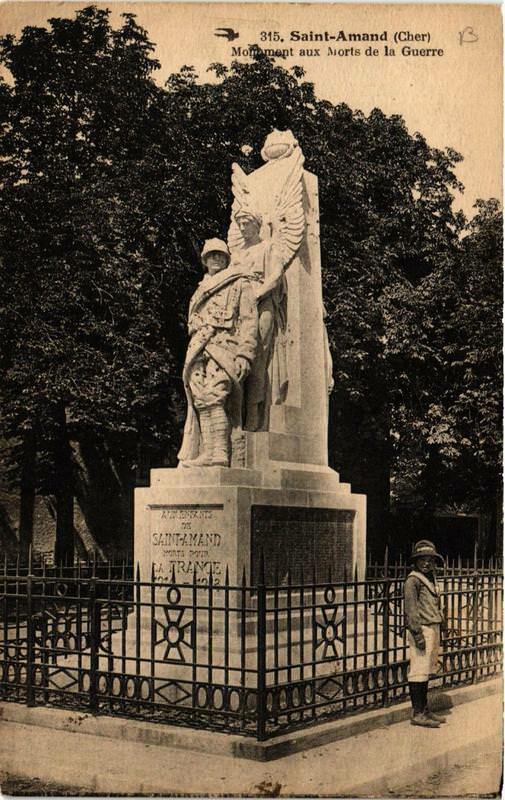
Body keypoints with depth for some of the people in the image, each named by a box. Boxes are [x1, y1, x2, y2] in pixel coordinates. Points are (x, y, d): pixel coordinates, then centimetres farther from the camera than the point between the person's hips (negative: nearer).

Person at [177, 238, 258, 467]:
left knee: (212, 397, -22)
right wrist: (193, 355, 18)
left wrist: (244, 355, -12)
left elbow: (249, 321, 0)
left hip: (224, 348, -6)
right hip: (199, 350, 7)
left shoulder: (241, 284, 10)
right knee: (199, 399, -5)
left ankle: (219, 453, -27)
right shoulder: (201, 290, 30)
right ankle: (202, 453, -9)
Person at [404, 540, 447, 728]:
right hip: (422, 629, -9)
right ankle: (417, 714, -4)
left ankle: (424, 710, 21)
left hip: (433, 629, 9)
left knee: (426, 671, 14)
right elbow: (411, 609, -15)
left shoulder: (431, 579, 17)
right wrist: (417, 634, -20)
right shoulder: (413, 581, -10)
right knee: (418, 671, -7)